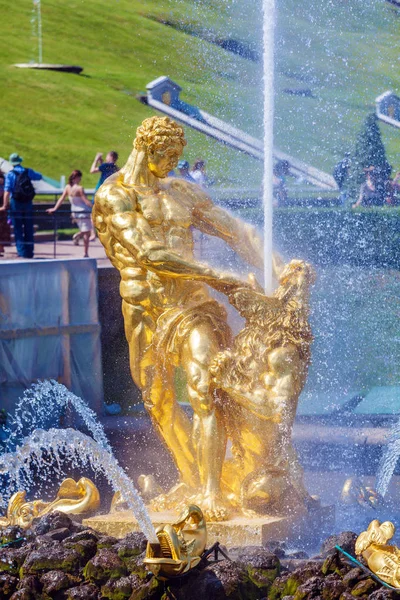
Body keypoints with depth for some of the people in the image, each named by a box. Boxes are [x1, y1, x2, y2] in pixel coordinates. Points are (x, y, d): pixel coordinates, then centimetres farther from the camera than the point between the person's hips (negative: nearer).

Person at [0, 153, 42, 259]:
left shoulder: (10, 174, -7)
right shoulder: (28, 172, 3)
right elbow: (39, 177, 22)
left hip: (16, 203, -3)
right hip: (28, 203, 3)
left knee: (18, 230, 2)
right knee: (29, 229, 10)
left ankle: (22, 252, -3)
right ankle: (29, 253, 11)